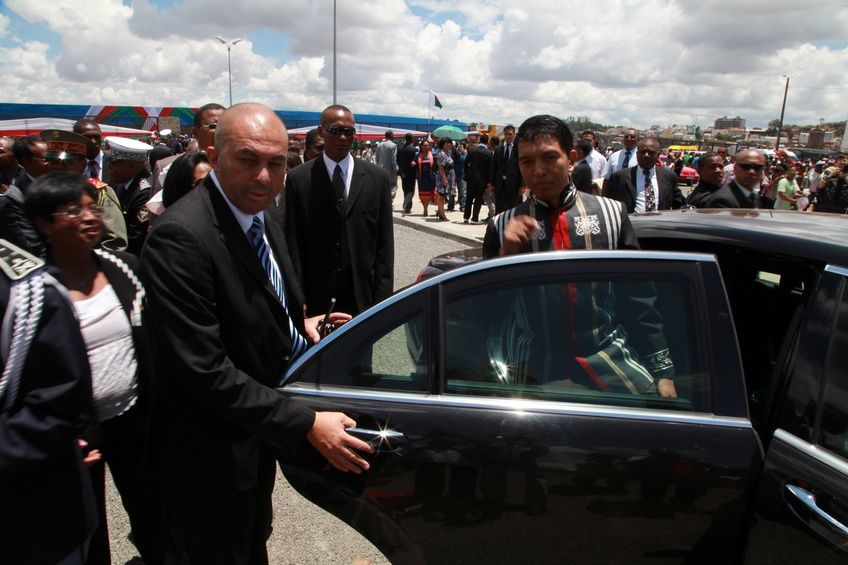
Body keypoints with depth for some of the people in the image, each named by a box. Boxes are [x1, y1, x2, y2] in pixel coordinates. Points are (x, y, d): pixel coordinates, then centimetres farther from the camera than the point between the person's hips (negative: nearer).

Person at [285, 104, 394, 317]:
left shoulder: (377, 178, 2)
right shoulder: (298, 179, 0)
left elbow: (384, 244, 2)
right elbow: (293, 243, 0)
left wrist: (382, 297, -2)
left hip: (362, 291, 1)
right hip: (316, 293, -1)